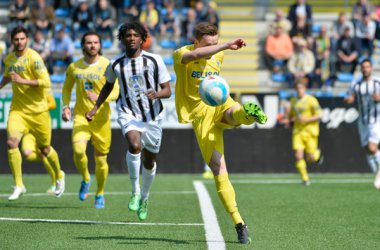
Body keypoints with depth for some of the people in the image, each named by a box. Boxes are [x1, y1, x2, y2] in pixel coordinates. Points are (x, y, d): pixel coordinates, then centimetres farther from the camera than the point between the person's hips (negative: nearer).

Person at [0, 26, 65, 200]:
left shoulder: (33, 58, -13)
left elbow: (46, 82, -20)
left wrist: (22, 81, -24)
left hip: (38, 110, -4)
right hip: (17, 109, 4)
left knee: (45, 149, 9)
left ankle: (59, 176, 39)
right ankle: (18, 186, -10)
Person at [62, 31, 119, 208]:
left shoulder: (107, 66, -6)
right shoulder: (74, 67, 3)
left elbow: (115, 92, -12)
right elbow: (67, 88, 20)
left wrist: (99, 98, -30)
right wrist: (66, 106, 4)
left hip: (101, 118, -1)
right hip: (81, 116, 1)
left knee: (101, 159, 6)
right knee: (78, 149, -23)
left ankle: (100, 194, 29)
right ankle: (85, 179, 7)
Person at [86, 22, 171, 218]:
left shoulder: (155, 60, -6)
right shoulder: (116, 64, -1)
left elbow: (167, 90, -4)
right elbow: (108, 86, 19)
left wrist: (157, 94, -26)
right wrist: (95, 108, 14)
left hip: (152, 117, 1)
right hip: (128, 114, -1)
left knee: (149, 161, 11)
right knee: (135, 145, -32)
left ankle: (144, 198, 37)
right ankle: (135, 191, -17)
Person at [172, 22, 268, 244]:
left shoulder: (218, 55, 12)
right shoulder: (182, 54, -7)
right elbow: (196, 55, -33)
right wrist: (227, 46, -42)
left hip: (221, 103, 4)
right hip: (202, 114, -3)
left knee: (236, 113, -37)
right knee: (219, 171, -11)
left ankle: (251, 114, -74)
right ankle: (239, 224, -7)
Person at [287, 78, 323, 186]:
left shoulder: (311, 100, -7)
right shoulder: (293, 101, 10)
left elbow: (319, 115, -10)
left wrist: (306, 119, -21)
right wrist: (291, 120, 3)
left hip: (310, 131, -4)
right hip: (297, 132, 4)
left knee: (310, 159, -1)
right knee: (298, 156, -12)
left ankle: (317, 153, 35)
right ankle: (305, 179, 0)